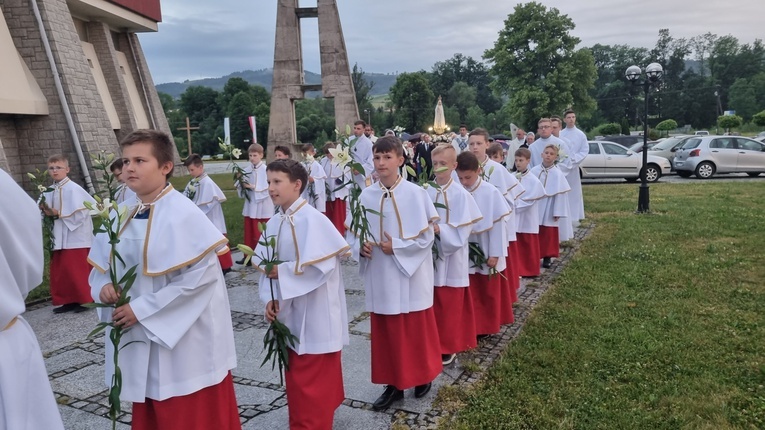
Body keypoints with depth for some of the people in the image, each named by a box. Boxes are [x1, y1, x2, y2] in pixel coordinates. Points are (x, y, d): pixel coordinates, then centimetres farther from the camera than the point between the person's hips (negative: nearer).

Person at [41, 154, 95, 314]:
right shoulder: (49, 191, 9)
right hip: (58, 239, 8)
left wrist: (58, 213, -17)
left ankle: (85, 300, 8)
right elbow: (47, 212, 13)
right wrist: (45, 210, -7)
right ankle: (69, 301, 19)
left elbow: (80, 213, -17)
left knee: (77, 271, -3)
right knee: (59, 272, 10)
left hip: (75, 238, -7)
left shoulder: (73, 189, -11)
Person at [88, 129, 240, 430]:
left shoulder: (181, 213, -17)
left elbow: (204, 272, -23)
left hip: (184, 340, -7)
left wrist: (142, 308, -20)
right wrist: (104, 286, -9)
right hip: (140, 339, 7)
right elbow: (101, 266, 15)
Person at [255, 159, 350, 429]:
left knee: (311, 378, 2)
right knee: (296, 375, 20)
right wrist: (270, 299, -7)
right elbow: (267, 267, 6)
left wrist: (283, 272, -18)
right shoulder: (274, 224, 4)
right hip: (289, 312, 8)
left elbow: (321, 264, -23)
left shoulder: (312, 220, -18)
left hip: (315, 315, -8)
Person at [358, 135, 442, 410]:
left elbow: (426, 237, -10)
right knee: (385, 331, 11)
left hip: (410, 275, -3)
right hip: (380, 277, 3)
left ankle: (422, 376, 33)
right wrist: (361, 247, -13)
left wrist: (396, 247, -16)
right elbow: (357, 233, 7)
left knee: (416, 329, 10)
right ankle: (394, 383, 26)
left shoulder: (415, 194, -10)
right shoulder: (366, 196, 0)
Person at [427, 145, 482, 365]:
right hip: (429, 257, 4)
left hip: (451, 259, -4)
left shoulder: (460, 194, -10)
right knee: (430, 304, 13)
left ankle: (448, 347, 22)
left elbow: (462, 230, -14)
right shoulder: (426, 192, 0)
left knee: (449, 306, 6)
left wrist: (439, 229, -24)